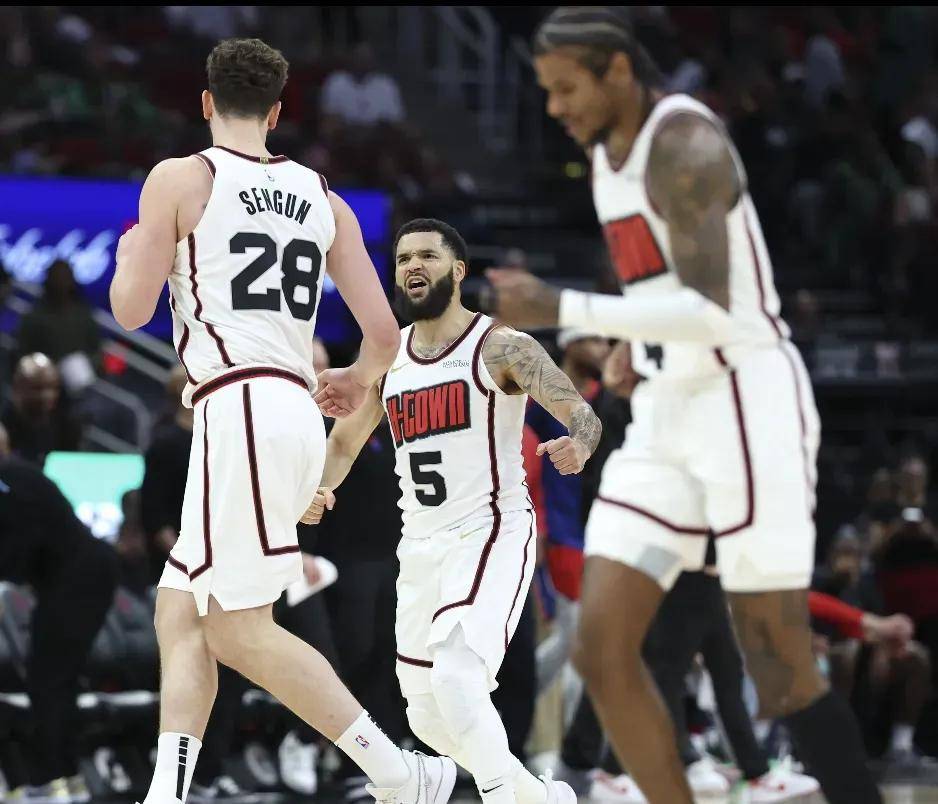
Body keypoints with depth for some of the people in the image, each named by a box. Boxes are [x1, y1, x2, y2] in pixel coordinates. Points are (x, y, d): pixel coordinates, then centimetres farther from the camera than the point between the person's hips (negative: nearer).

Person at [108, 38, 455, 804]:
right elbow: (384, 332, 11)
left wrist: (128, 255, 20)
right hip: (297, 411, 7)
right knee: (179, 611, 12)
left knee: (239, 629, -5)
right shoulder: (322, 197, 15)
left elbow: (132, 310, -3)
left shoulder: (180, 179, 0)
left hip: (239, 409, -7)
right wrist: (357, 381, 33)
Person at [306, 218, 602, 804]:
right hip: (421, 546, 7)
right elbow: (345, 441, 20)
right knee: (430, 719, 11)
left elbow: (584, 415, -12)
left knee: (457, 676, -29)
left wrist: (578, 446, -36)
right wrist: (318, 489, -1)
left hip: (492, 534, -7)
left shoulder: (500, 347, -7)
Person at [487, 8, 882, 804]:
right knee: (602, 648, -2)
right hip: (666, 412, 9)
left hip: (748, 402, -9)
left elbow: (712, 313, -25)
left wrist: (561, 309, -27)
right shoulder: (607, 154, 14)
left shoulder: (683, 143, -15)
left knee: (779, 662, -8)